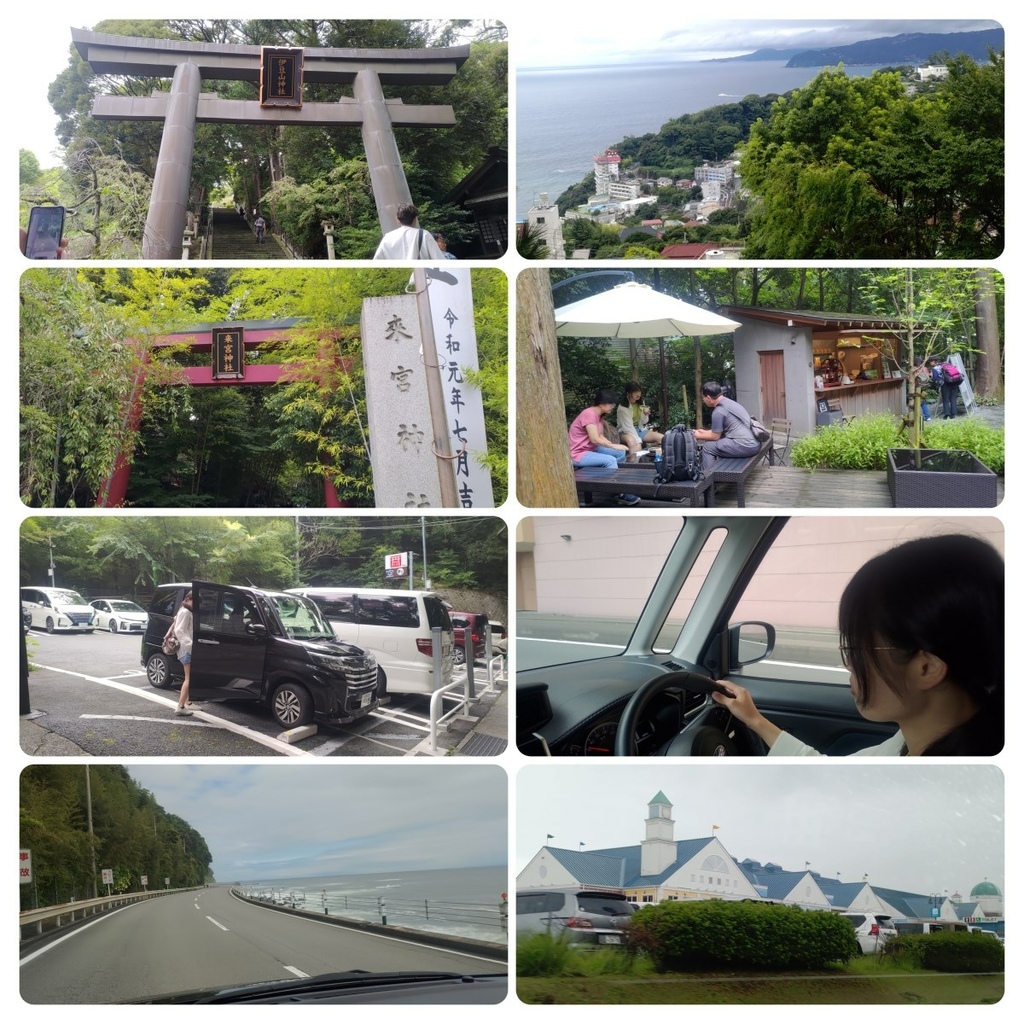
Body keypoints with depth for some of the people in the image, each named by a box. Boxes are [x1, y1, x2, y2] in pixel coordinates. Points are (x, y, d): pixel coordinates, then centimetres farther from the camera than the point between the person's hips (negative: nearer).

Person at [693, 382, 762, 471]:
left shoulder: (718, 412, -13)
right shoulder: (728, 402, 16)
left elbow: (715, 436, -3)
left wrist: (699, 436, 12)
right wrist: (705, 432, 30)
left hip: (745, 446, -10)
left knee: (708, 447, -1)